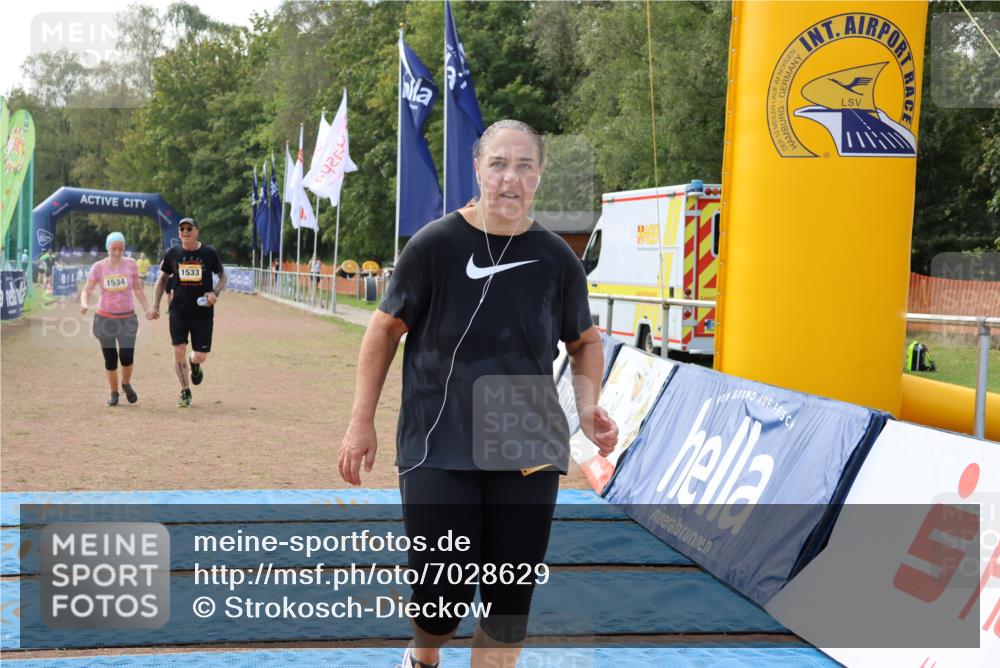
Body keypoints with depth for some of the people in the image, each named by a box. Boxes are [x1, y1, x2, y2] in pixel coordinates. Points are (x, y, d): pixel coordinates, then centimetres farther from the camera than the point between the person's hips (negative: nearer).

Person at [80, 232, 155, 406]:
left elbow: (137, 289, 8)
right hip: (105, 318, 0)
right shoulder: (98, 267, -5)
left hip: (127, 318, 0)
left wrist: (147, 309, 1)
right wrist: (84, 304, -22)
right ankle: (114, 393, 22)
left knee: (127, 355, -13)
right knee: (110, 359, 2)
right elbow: (87, 290, -2)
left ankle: (126, 384, 16)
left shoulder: (130, 264, -2)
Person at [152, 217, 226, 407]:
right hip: (178, 311, 1)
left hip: (203, 312, -1)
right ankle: (185, 392, 11)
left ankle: (194, 364, 39)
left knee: (200, 356, -1)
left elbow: (222, 276, 7)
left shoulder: (209, 253, -3)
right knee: (179, 351, -7)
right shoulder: (172, 254, 2)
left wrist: (215, 293, -12)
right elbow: (163, 278, 14)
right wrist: (155, 305, 7)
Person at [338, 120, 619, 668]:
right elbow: (386, 328, 2)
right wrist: (362, 422, 1)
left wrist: (588, 404, -1)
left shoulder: (557, 259, 1)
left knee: (509, 602, 4)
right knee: (442, 595, -2)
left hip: (529, 451, 3)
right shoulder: (435, 244, -7)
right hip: (439, 449, -2)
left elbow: (585, 341, 16)